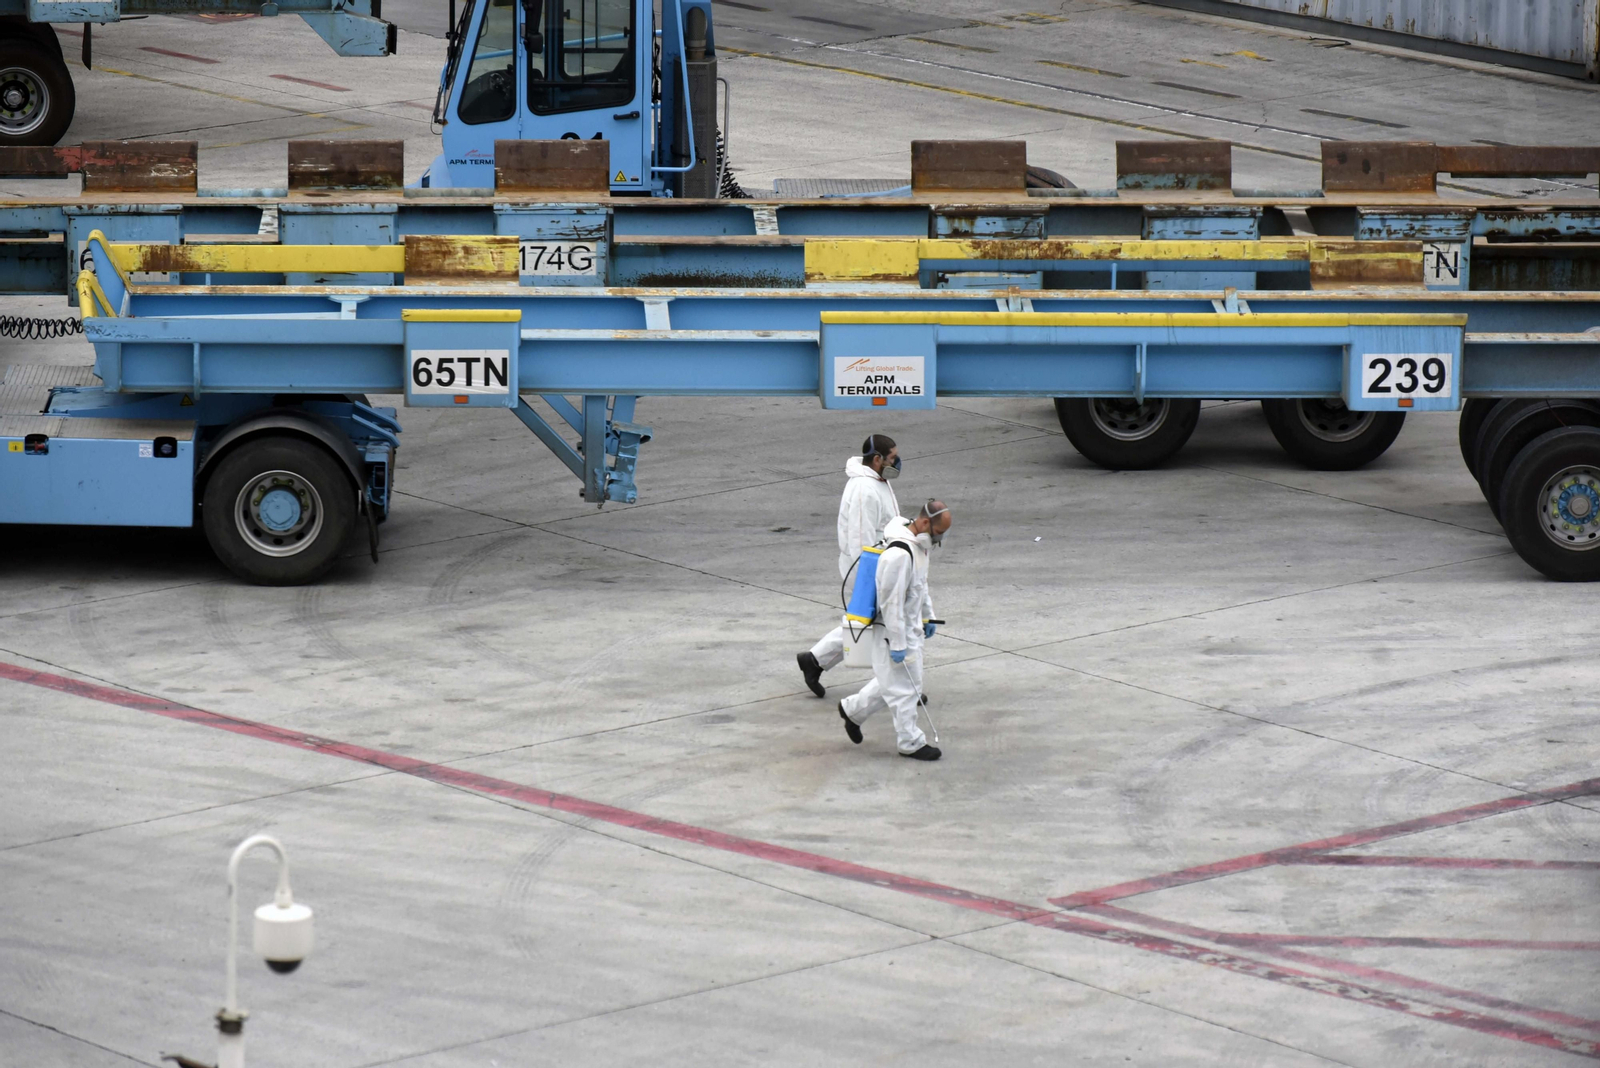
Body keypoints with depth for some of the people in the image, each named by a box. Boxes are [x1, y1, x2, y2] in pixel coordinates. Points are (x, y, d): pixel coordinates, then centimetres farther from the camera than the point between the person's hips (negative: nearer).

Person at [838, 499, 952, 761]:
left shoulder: (920, 545, 4)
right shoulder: (899, 555, -29)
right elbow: (892, 602, -27)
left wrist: (928, 616, 23)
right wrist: (897, 644, -23)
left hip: (912, 627, 10)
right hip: (896, 631, -10)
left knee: (892, 682, 20)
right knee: (905, 688, 0)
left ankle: (853, 710, 35)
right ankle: (910, 742, 11)